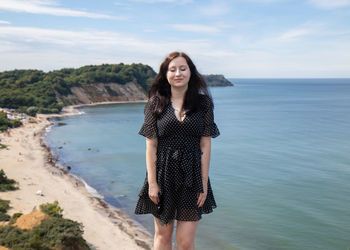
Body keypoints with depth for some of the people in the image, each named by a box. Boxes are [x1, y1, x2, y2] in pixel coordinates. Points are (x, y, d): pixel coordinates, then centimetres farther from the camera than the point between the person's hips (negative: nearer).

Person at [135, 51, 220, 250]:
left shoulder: (203, 103, 1)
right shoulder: (156, 103, 0)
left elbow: (205, 146, 0)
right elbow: (151, 146, -2)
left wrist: (204, 184, -3)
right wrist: (152, 183, -6)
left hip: (192, 176, 0)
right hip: (163, 174, 0)